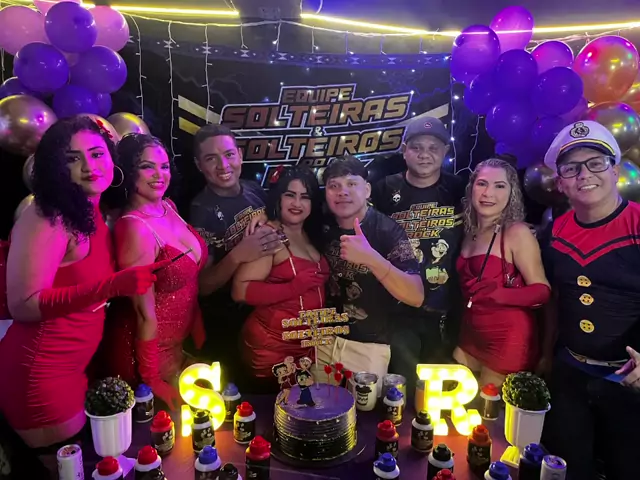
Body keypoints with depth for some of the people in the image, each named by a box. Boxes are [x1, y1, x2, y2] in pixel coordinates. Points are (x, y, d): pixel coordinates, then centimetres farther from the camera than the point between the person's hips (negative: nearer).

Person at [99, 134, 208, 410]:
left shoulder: (169, 207, -3)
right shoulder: (134, 227, -28)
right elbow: (145, 312, -23)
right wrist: (152, 381, -16)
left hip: (179, 343, 7)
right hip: (147, 350, -7)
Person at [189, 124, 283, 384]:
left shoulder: (255, 190, -6)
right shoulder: (200, 213, -19)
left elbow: (275, 229, 13)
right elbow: (202, 286, -20)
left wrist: (276, 235, -9)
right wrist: (237, 256, -35)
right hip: (229, 324, -5)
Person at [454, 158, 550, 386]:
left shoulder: (517, 232, -14)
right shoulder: (470, 232, 5)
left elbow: (542, 291, -19)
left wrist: (498, 294, -33)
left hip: (508, 339, -6)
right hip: (471, 334, 7)